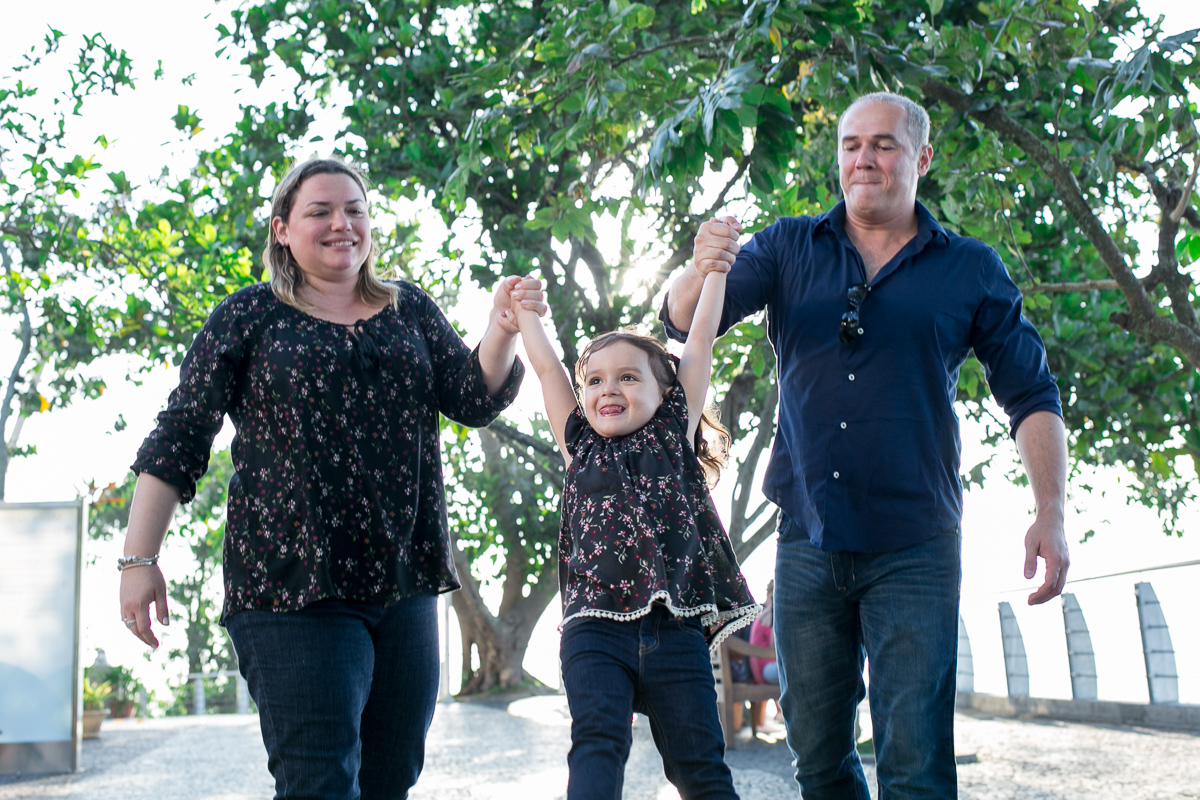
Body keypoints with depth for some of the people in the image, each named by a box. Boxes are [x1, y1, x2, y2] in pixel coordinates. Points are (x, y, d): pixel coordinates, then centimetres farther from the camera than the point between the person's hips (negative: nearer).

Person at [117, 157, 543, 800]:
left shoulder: (409, 310, 15)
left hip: (403, 585, 5)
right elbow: (179, 438, 2)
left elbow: (474, 400, 8)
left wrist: (503, 329, -12)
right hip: (292, 587, -4)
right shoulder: (252, 315, 4)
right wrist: (139, 560, -6)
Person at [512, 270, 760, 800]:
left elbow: (700, 341, 15)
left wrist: (715, 267, 18)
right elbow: (548, 367, 23)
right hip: (596, 627, 0)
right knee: (598, 739, -18)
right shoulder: (581, 448, 17)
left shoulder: (673, 434, 13)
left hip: (675, 631, 0)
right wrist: (522, 309, 32)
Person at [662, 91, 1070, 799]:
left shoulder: (971, 269, 5)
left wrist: (1052, 515, -5)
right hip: (809, 541, 2)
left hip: (915, 548, -2)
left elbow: (1031, 395, 7)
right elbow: (684, 321, -1)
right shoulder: (790, 248, 8)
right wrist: (702, 269, -24)